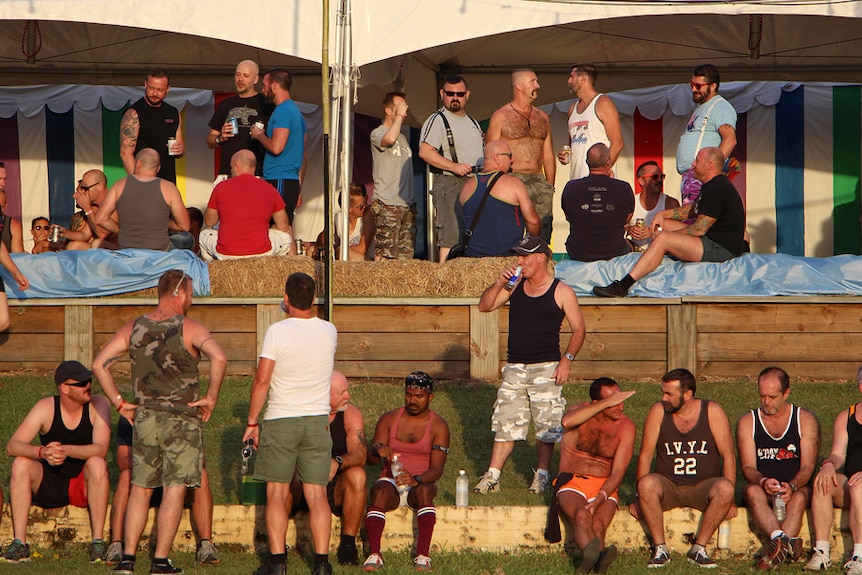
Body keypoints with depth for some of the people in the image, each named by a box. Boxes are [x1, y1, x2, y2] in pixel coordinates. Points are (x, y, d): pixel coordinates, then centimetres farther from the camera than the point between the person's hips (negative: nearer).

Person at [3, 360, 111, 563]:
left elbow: (100, 449, -25)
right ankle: (19, 543, -26)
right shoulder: (46, 408, -11)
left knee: (97, 464, -32)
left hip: (85, 485, -1)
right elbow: (12, 447, -19)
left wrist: (67, 450, -43)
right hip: (49, 486, 1)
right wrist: (41, 452, -40)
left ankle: (98, 542, -28)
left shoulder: (98, 405, -11)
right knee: (21, 464, -26)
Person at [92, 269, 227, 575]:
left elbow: (99, 364, 2)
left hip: (145, 419, 4)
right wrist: (211, 397, -14)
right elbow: (219, 358, -25)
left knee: (140, 489, 12)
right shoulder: (189, 328, -9)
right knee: (174, 490, 1)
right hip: (182, 421, -4)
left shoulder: (133, 328, 5)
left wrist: (119, 402, 6)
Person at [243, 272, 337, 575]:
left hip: (281, 421, -3)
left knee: (277, 493, 4)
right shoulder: (329, 332, 1)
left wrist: (252, 421, -5)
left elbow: (262, 379, -13)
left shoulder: (277, 332, -11)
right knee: (317, 493, 3)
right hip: (318, 420, 3)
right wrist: (303, 313, 23)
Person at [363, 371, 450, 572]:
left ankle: (423, 556, -41)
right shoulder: (389, 419, 7)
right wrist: (377, 450, -21)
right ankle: (374, 554, -41)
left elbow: (437, 469, -11)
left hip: (421, 483, -1)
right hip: (391, 482, 1)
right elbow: (371, 460, 4)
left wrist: (416, 480, -32)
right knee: (380, 492, -33)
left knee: (424, 491, -36)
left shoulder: (438, 426, -1)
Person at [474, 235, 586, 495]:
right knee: (505, 422, 2)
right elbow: (484, 306, 7)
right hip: (515, 367, 4)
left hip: (546, 368, -4)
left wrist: (567, 359, -11)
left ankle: (541, 475, 9)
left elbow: (579, 329, 0)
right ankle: (492, 476, 3)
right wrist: (499, 283, -8)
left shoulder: (562, 292, -2)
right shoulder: (515, 286, 10)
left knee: (546, 425, -2)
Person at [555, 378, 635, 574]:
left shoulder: (626, 427, 3)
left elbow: (618, 472, -3)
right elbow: (567, 422, -25)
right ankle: (593, 552, -66)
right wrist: (606, 403, -23)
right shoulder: (580, 411, 3)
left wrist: (599, 500, -21)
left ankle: (592, 558, -62)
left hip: (604, 486, 2)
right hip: (572, 483, -1)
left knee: (598, 525, -32)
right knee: (581, 515, -36)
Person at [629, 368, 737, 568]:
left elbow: (728, 456, -5)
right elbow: (645, 456, -2)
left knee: (724, 489, -33)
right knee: (647, 483, -33)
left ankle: (698, 549, -22)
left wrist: (728, 499, -12)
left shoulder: (712, 412, -5)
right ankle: (660, 549, -24)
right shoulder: (658, 412, -3)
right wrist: (640, 497, -9)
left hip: (703, 486, 0)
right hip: (668, 486, 0)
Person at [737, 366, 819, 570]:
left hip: (795, 489, -1)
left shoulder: (805, 420, 5)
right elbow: (747, 467, -2)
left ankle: (777, 549, -54)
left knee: (799, 498, -35)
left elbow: (808, 466, -4)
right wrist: (763, 482, -26)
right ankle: (784, 542, -57)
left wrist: (792, 486, -26)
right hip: (761, 487, 1)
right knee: (753, 491, -34)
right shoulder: (747, 422, 8)